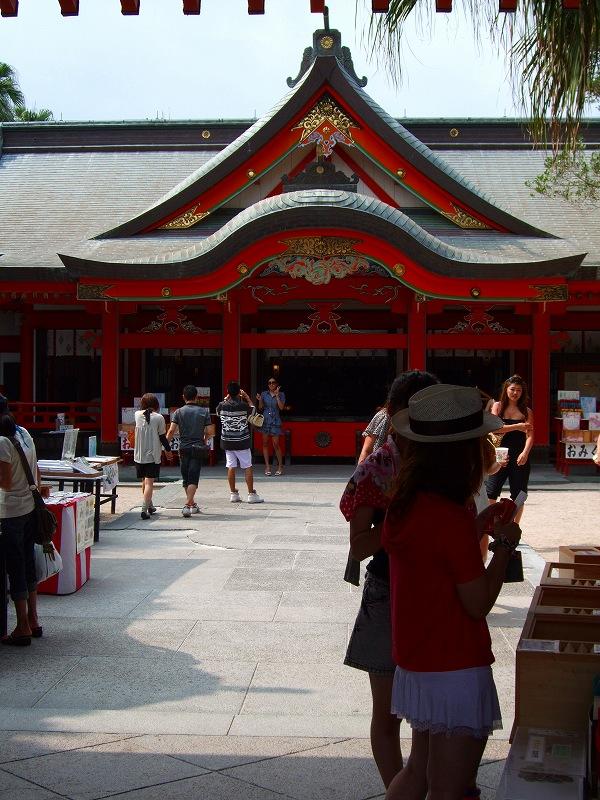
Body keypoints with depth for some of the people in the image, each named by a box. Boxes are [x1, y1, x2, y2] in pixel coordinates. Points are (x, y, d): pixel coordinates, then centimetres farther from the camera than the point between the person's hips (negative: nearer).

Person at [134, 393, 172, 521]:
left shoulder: (137, 415, 0)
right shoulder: (159, 418, -9)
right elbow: (162, 437, -4)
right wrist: (168, 450, 8)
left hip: (139, 455, 4)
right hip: (153, 455, -4)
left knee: (144, 481, 19)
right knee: (149, 482, -6)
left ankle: (150, 506, 34)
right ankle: (144, 509, -18)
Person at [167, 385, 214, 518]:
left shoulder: (179, 412, -1)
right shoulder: (204, 411, 0)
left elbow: (171, 430, -9)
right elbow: (210, 432, -3)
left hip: (184, 448, 1)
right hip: (198, 448, -1)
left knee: (186, 479, 15)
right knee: (193, 479, -4)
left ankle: (193, 504, 27)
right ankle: (187, 505, -19)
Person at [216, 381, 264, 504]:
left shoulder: (222, 406, -4)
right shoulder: (243, 405, -12)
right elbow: (253, 409, 9)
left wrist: (226, 399, 23)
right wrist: (247, 397, 19)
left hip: (227, 442, 3)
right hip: (242, 442, -3)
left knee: (231, 467, 8)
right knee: (247, 467, 3)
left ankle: (233, 494, 11)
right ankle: (251, 494, 5)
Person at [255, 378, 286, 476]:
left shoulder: (281, 395, 1)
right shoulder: (264, 394, 6)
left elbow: (281, 407, -11)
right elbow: (260, 408, 9)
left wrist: (277, 395, -16)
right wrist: (260, 400, -10)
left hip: (275, 422, -3)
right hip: (265, 420, 3)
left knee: (276, 444, -3)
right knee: (265, 444, 4)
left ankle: (280, 466, 9)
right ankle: (267, 466, 11)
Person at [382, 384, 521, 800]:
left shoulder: (404, 506, 1)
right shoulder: (451, 519, -23)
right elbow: (478, 603, -17)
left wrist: (478, 525, 12)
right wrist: (504, 546, -6)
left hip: (416, 664, 8)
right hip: (455, 670, -8)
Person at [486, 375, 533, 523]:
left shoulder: (526, 411, 7)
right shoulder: (498, 406, 5)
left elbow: (530, 435, -4)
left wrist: (525, 453, -21)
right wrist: (516, 426, -15)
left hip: (520, 457, 1)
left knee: (518, 496, 7)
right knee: (491, 492, -7)